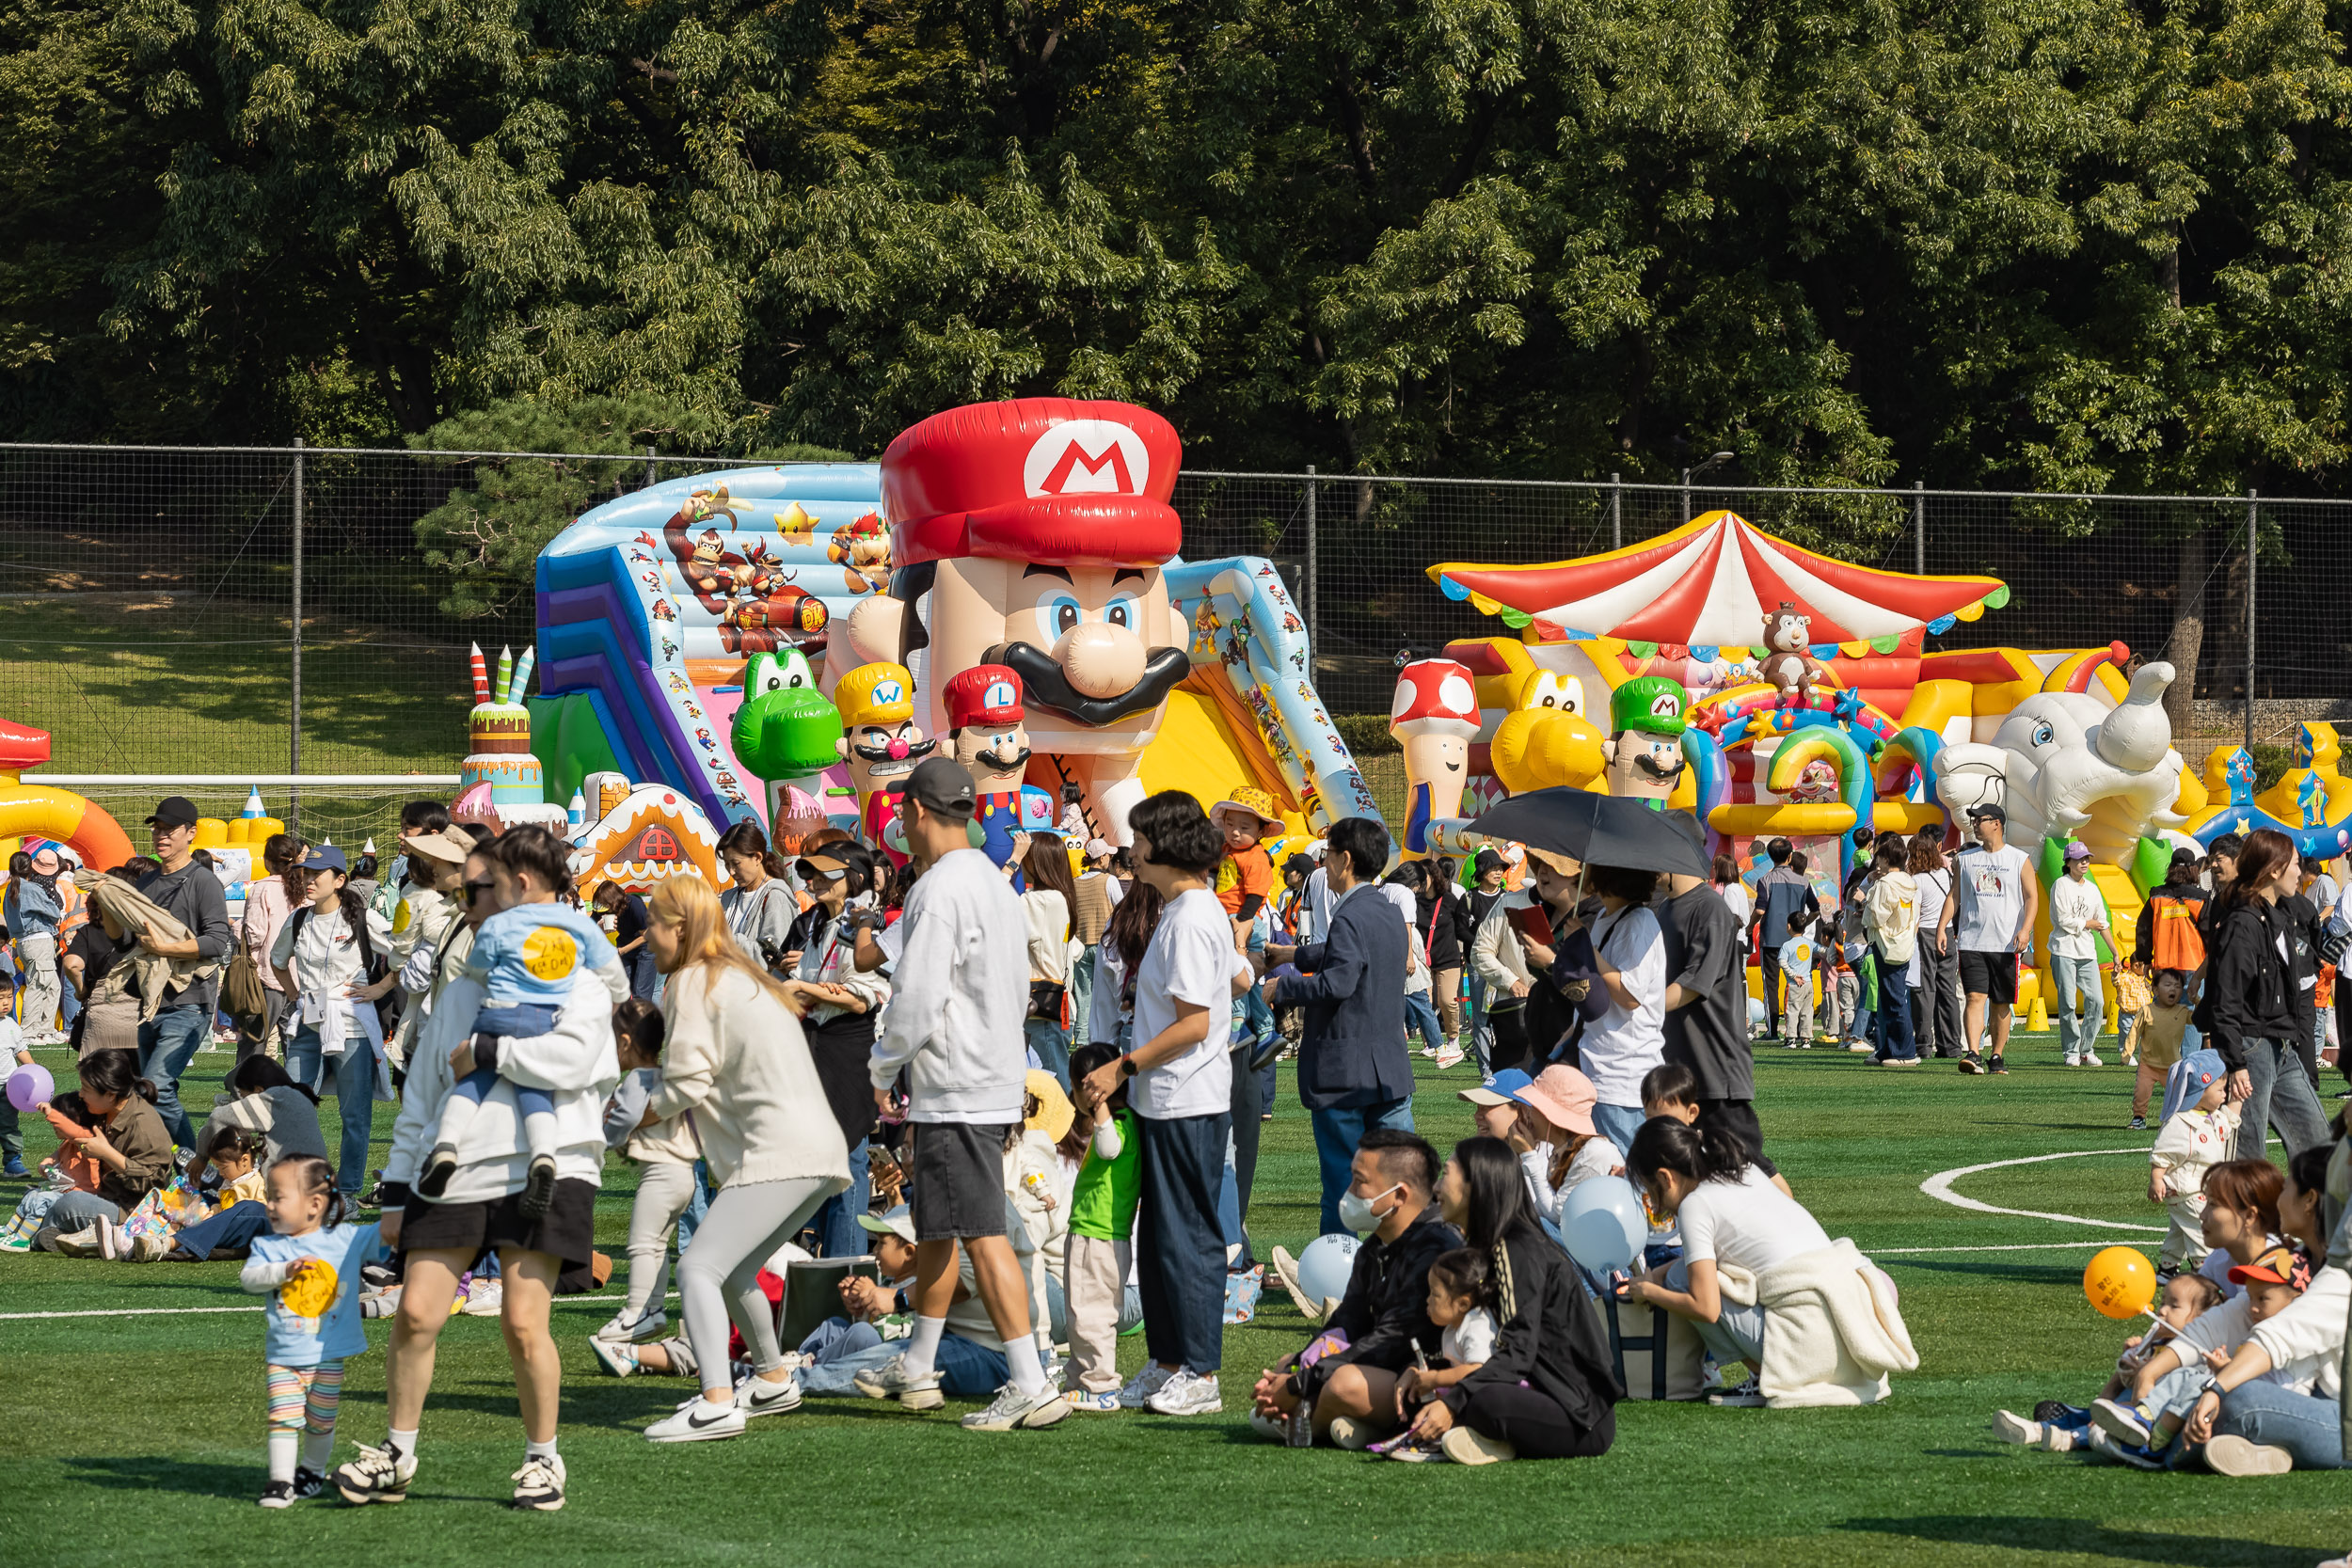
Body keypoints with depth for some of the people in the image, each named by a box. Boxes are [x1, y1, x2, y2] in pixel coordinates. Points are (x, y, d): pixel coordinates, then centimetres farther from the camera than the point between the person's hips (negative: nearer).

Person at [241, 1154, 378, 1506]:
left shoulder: (347, 1239, -3)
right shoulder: (268, 1247, 0)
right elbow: (249, 1278, -14)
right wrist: (283, 1270, -27)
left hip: (328, 1356, 0)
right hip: (283, 1356, 0)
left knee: (320, 1423, 11)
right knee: (283, 1418, -12)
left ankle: (312, 1471, 34)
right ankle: (280, 1481, -9)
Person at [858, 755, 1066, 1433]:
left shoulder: (940, 889, -16)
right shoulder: (996, 882, 14)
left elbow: (918, 997, -19)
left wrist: (882, 1068, -4)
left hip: (955, 1092, -10)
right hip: (997, 1077, 10)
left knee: (981, 1234, -11)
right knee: (934, 1226, 20)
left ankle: (1030, 1384, -15)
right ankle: (916, 1369, 31)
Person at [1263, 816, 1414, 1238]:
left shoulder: (1349, 917, -16)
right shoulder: (1392, 913, 12)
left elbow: (1338, 981, -29)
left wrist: (1281, 989, -17)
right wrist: (1295, 955, 37)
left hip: (1343, 1074, -7)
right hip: (1391, 1071, 7)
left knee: (1341, 1177, -1)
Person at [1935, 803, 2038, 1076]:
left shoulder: (2019, 859, 3)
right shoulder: (1965, 860, 11)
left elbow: (2032, 897, 0)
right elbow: (1954, 896, 12)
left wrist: (2025, 929, -15)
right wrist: (1941, 927, 0)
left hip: (2006, 944, -1)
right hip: (1971, 941, 1)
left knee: (2001, 1005, 6)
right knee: (1975, 997, -13)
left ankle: (1997, 1057, 17)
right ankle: (1972, 1055, -21)